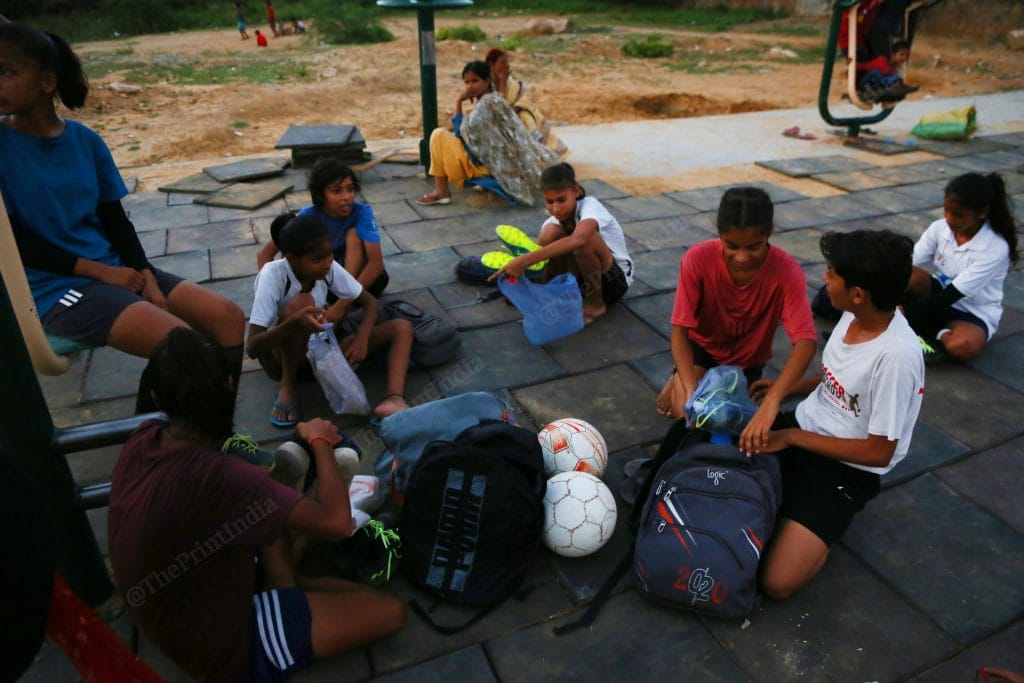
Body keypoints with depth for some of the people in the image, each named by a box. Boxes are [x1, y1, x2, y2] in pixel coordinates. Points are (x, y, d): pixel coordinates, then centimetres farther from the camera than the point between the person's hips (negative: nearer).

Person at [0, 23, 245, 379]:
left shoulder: (86, 140, 6)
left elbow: (115, 220, 8)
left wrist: (147, 279, -7)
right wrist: (99, 270, -12)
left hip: (114, 268, 5)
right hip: (53, 286, -5)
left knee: (228, 317, -8)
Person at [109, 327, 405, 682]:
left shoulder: (142, 438, -13)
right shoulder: (217, 477, -37)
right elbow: (337, 522, -29)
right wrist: (321, 443, -14)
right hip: (222, 646, -7)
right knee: (389, 611, -6)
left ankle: (281, 591, 8)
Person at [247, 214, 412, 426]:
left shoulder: (329, 268, -12)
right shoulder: (273, 276, -24)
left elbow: (369, 302, -1)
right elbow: (252, 348, -29)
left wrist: (361, 338, -22)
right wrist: (295, 321, -47)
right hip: (281, 357, -5)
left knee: (401, 327, -11)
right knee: (302, 303, -36)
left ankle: (393, 400, -37)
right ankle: (288, 388, -19)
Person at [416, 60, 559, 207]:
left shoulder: (487, 103, -16)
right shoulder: (492, 100, 13)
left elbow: (463, 131, -20)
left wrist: (458, 102, -15)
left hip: (485, 164, -10)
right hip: (491, 162, 10)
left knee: (439, 135, -10)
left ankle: (442, 191, -7)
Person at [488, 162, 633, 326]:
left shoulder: (589, 206, -26)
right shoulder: (554, 220, -7)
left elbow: (577, 240, -49)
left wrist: (526, 260, -55)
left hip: (616, 279, -4)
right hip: (585, 278, 4)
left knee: (585, 236, -35)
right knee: (551, 233, -21)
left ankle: (595, 303, -14)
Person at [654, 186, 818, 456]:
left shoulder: (787, 271, -31)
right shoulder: (697, 259, -30)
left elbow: (806, 342, -40)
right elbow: (680, 330, -28)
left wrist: (771, 401, -56)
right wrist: (691, 391, -43)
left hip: (747, 358, 1)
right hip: (703, 345, -1)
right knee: (685, 412, -21)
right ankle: (677, 379, 13)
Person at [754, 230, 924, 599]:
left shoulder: (896, 356, -28)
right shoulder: (855, 315, -6)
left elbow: (879, 452, -20)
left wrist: (792, 437, -19)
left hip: (849, 468, -7)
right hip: (805, 427, 7)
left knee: (777, 582, -20)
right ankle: (784, 497, 11)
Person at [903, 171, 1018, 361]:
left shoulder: (995, 249, -23)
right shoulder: (939, 228, -10)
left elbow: (952, 295, -27)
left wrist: (904, 311, -34)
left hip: (972, 313, -4)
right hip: (938, 297, 4)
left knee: (964, 346, -40)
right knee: (908, 275, -30)